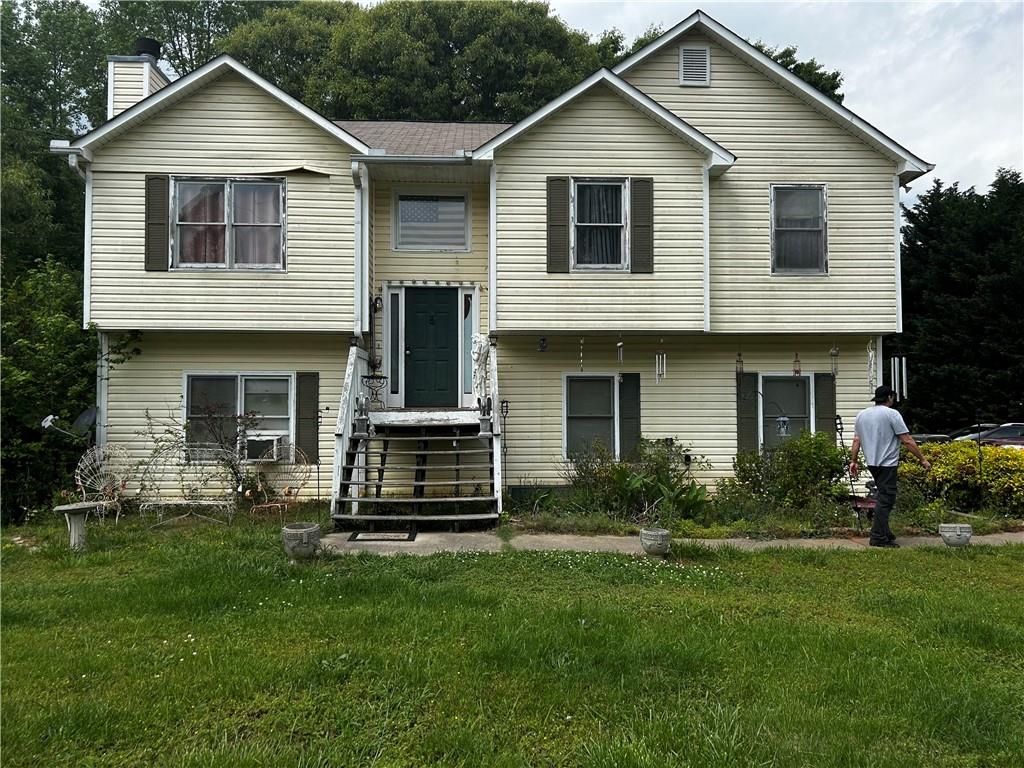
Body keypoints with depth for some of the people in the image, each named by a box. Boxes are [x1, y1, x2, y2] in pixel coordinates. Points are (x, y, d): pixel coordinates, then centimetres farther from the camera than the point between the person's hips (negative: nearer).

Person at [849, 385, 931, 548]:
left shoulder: (861, 415, 11)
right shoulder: (892, 414, -10)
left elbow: (856, 441, 11)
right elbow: (907, 440, -12)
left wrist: (853, 461, 16)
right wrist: (922, 459, -6)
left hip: (872, 463, 8)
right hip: (887, 463, -8)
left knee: (885, 497, 18)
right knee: (885, 500, -7)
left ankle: (885, 532, 23)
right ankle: (878, 538, -9)